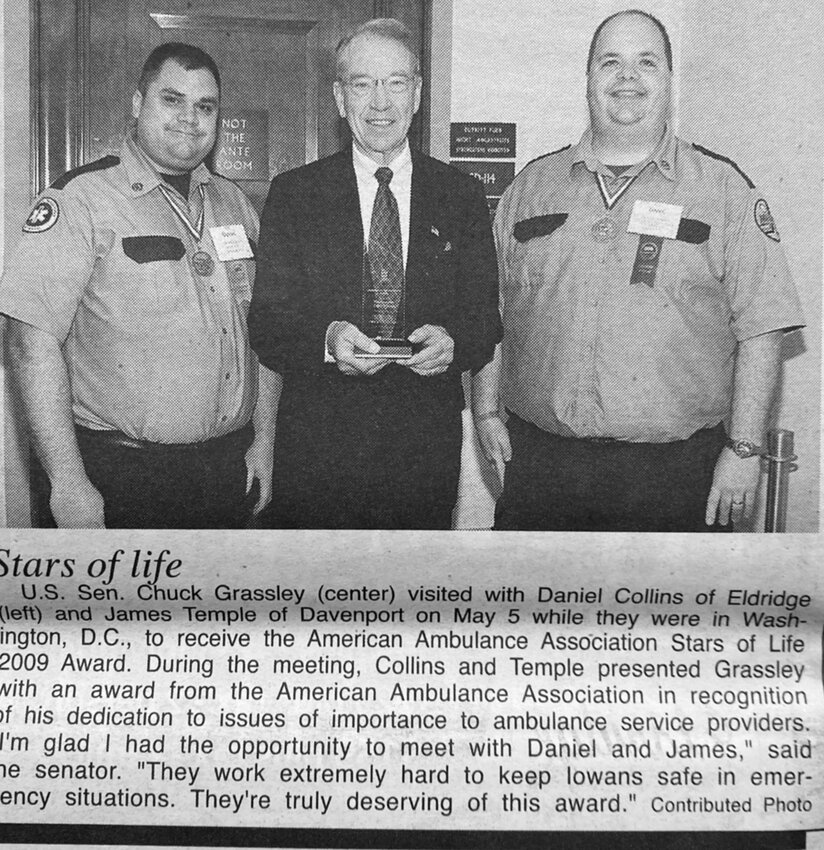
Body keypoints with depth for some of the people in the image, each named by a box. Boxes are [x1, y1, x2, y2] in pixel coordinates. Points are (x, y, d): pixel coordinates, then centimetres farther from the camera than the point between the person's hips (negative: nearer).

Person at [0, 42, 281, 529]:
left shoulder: (233, 203, 10)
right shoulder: (80, 199, -9)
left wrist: (264, 440, 8)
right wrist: (69, 484, -19)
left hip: (230, 466, 6)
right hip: (120, 470, -5)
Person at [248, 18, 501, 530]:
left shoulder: (462, 196, 6)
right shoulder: (293, 194, 3)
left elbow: (487, 319, 4)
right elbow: (266, 326, -2)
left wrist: (452, 342, -18)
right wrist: (326, 339, -23)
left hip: (428, 451, 1)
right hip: (316, 450, -1)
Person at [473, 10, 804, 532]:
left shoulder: (724, 188, 2)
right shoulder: (532, 186, 10)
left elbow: (760, 327, -2)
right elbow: (490, 314, 13)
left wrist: (745, 449, -7)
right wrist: (486, 410, 6)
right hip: (539, 459, 2)